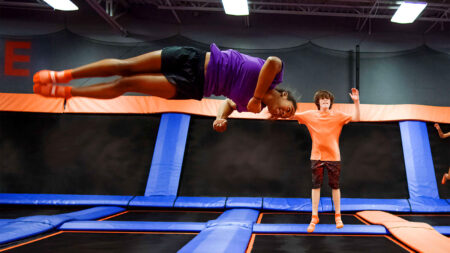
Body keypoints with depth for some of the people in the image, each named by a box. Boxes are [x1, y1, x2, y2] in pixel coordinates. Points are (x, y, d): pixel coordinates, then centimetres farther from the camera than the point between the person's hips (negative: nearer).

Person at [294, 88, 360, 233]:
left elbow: (356, 118, -5)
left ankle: (337, 216, 19)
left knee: (335, 186, 6)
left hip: (333, 156, 0)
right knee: (316, 186, 1)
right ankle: (314, 217, 8)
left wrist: (356, 101, -15)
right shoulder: (310, 115, 4)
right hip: (316, 156, 0)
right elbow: (292, 115, 7)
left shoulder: (337, 115, 1)